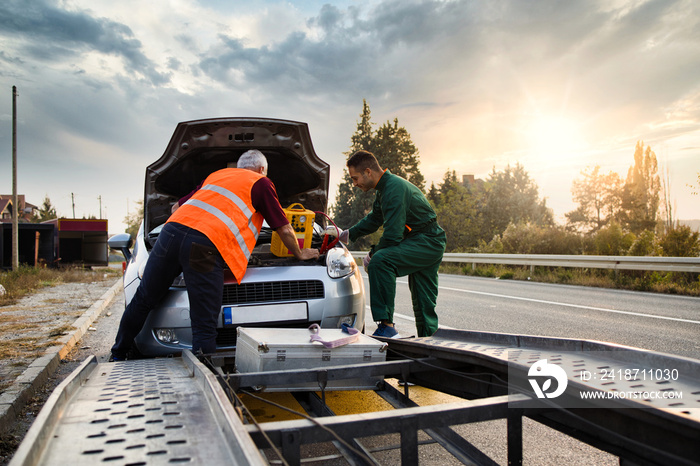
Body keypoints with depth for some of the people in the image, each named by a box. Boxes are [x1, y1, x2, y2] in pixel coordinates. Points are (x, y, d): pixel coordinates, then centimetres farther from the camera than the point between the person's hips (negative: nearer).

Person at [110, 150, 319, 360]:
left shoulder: (216, 174, 34)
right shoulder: (261, 183, 19)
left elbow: (176, 206, 38)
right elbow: (285, 230, 18)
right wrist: (299, 254, 36)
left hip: (172, 229, 6)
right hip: (205, 246, -6)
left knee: (143, 299, 20)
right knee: (204, 326, -1)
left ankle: (118, 354, 33)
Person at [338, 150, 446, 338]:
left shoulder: (394, 188, -21)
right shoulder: (385, 188, 11)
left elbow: (393, 235, -25)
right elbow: (374, 219, 28)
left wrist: (372, 255, -10)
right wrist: (349, 234, 25)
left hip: (428, 243, -10)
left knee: (380, 261, -29)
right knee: (423, 303, 14)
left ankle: (386, 326, -28)